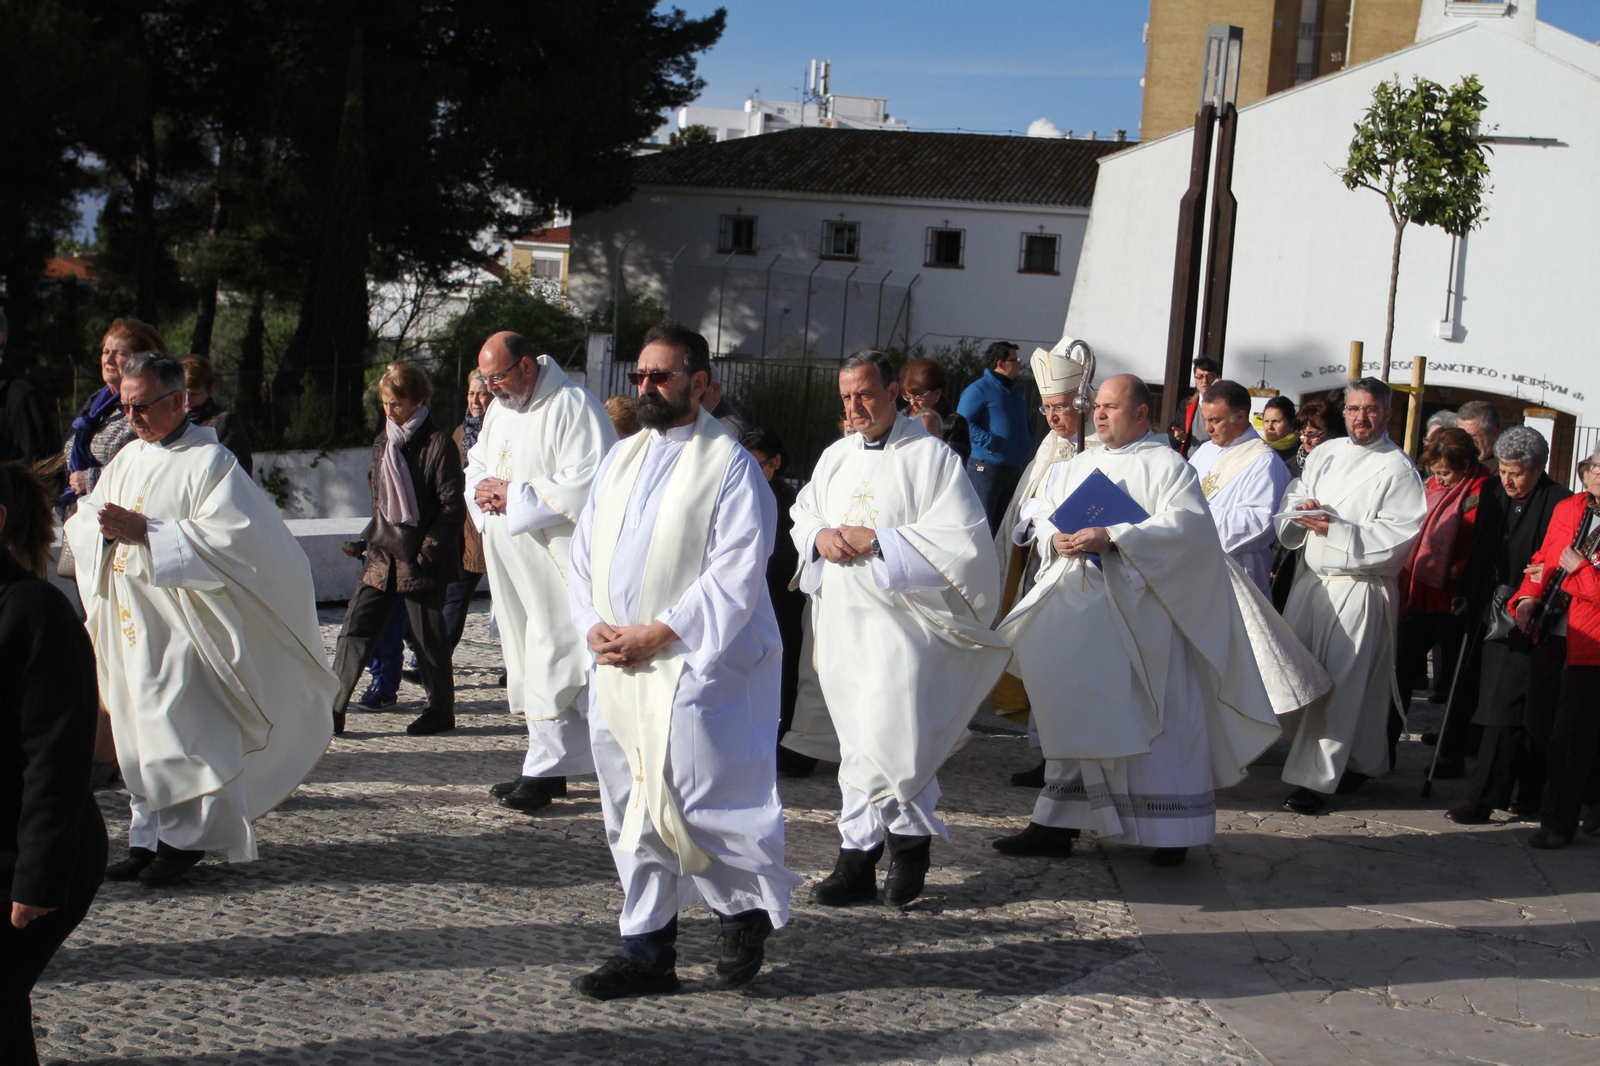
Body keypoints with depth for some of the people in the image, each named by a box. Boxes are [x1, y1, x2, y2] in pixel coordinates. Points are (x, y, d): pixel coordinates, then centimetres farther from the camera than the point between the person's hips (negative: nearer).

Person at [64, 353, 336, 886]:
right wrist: (105, 528, -8)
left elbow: (231, 537, -19)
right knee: (138, 733, 9)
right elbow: (81, 523, 17)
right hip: (131, 626, 7)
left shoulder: (210, 461, -9)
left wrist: (146, 533, -21)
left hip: (184, 625, -7)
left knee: (182, 730, -7)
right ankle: (149, 836, 17)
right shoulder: (128, 460, 15)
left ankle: (188, 836, 5)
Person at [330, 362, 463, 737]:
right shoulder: (382, 442, 12)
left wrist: (426, 550, -15)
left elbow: (452, 506, -12)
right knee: (356, 626, 1)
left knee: (429, 636, 4)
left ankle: (441, 710, 18)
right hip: (383, 556, 7)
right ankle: (332, 709, 2)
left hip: (420, 561, -7)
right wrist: (375, 538, 14)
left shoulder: (437, 445, -10)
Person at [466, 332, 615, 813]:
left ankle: (545, 770, -4)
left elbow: (587, 484, -20)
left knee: (552, 661, -9)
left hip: (557, 559, -9)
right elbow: (476, 465, 25)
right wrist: (483, 488, 0)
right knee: (528, 660, 10)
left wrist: (516, 495, -17)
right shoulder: (499, 410, 17)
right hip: (511, 564, 9)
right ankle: (549, 766, 17)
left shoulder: (574, 407, -11)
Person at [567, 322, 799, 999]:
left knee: (694, 801, -10)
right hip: (616, 666, 7)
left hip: (691, 667, -7)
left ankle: (745, 911, 16)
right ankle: (648, 953, 17)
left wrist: (659, 633, -18)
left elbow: (736, 573, -13)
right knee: (633, 811, 8)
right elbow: (584, 551, 17)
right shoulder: (622, 458, 17)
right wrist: (593, 624, 0)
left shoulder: (730, 465, -5)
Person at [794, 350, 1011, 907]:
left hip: (901, 617, -6)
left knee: (889, 740, -11)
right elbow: (801, 517, 23)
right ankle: (857, 865, 12)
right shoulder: (835, 457, 15)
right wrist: (821, 537, -2)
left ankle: (909, 842, 9)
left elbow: (962, 539, -11)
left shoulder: (931, 457, -4)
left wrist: (878, 541, -15)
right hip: (843, 619, 6)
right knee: (859, 742, 8)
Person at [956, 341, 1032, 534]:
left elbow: (1026, 424, 31)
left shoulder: (1017, 391, 18)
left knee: (1003, 525, 13)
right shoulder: (979, 389, -8)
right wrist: (991, 442, -22)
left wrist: (1026, 444, 14)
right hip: (986, 466, -8)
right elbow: (963, 424, -18)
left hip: (1015, 469, 8)